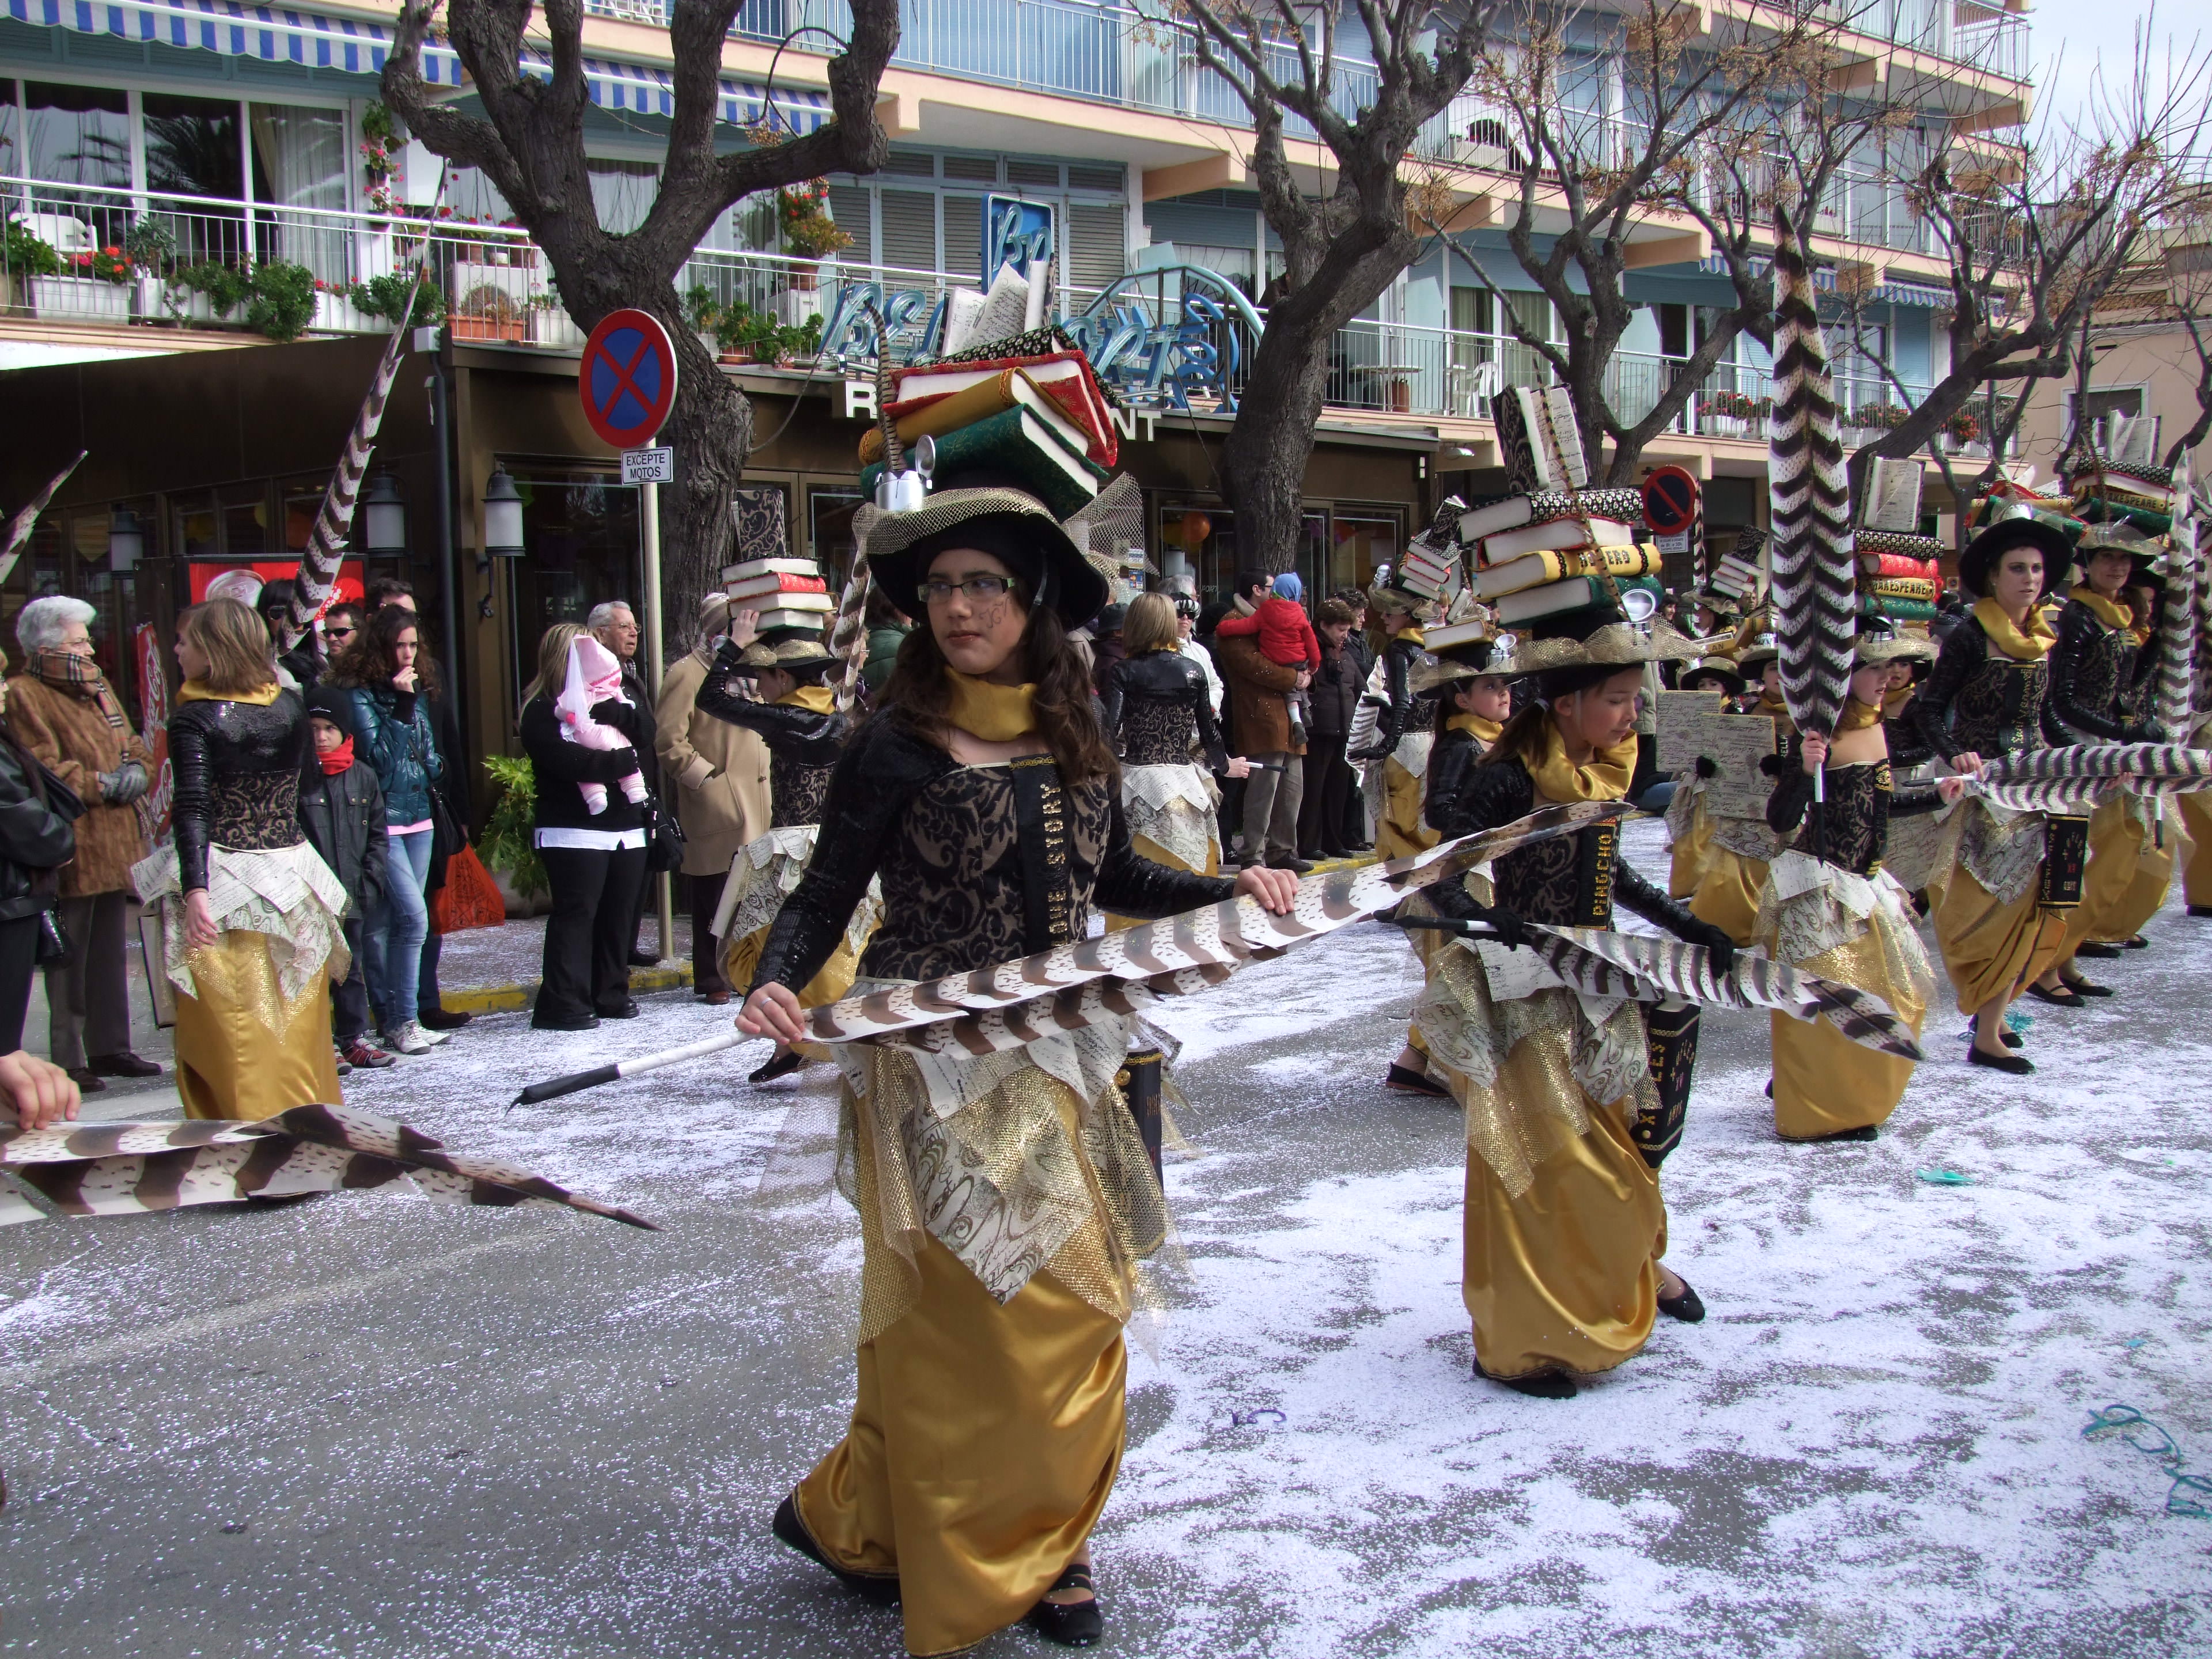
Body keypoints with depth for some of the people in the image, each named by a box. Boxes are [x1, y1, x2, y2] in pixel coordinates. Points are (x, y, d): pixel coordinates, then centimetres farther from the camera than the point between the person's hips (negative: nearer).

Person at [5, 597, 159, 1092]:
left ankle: (110, 1048, 23)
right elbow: (43, 772, -17)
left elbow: (135, 749, 20)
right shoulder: (24, 697, -8)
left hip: (116, 843, 8)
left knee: (110, 954, 14)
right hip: (71, 851, -8)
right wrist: (102, 784, -15)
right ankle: (68, 1061, 1)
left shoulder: (97, 688, 18)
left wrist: (134, 773, -1)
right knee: (70, 959, -4)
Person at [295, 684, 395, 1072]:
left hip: (351, 894, 4)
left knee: (350, 967, 11)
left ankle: (354, 1039, 19)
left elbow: (378, 836, 11)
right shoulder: (298, 776, -3)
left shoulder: (364, 777, 7)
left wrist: (370, 881, 0)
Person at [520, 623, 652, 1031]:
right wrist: (625, 760, -6)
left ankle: (610, 994, 16)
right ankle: (564, 1004, -6)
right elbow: (572, 762, -17)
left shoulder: (603, 698, 18)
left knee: (621, 914, 5)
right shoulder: (541, 711, -3)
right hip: (573, 832, -6)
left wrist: (614, 712, -13)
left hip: (626, 828, 7)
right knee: (576, 913, -9)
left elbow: (646, 732, 6)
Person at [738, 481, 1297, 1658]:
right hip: (938, 1074, -6)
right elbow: (825, 898, -9)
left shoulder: (1073, 741, 5)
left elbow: (1113, 878, 17)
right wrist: (775, 986, -27)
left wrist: (1230, 892, 5)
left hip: (1056, 1067, 6)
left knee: (1076, 1307, 12)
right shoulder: (895, 746, -10)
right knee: (973, 1315, -3)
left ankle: (1040, 1543, 30)